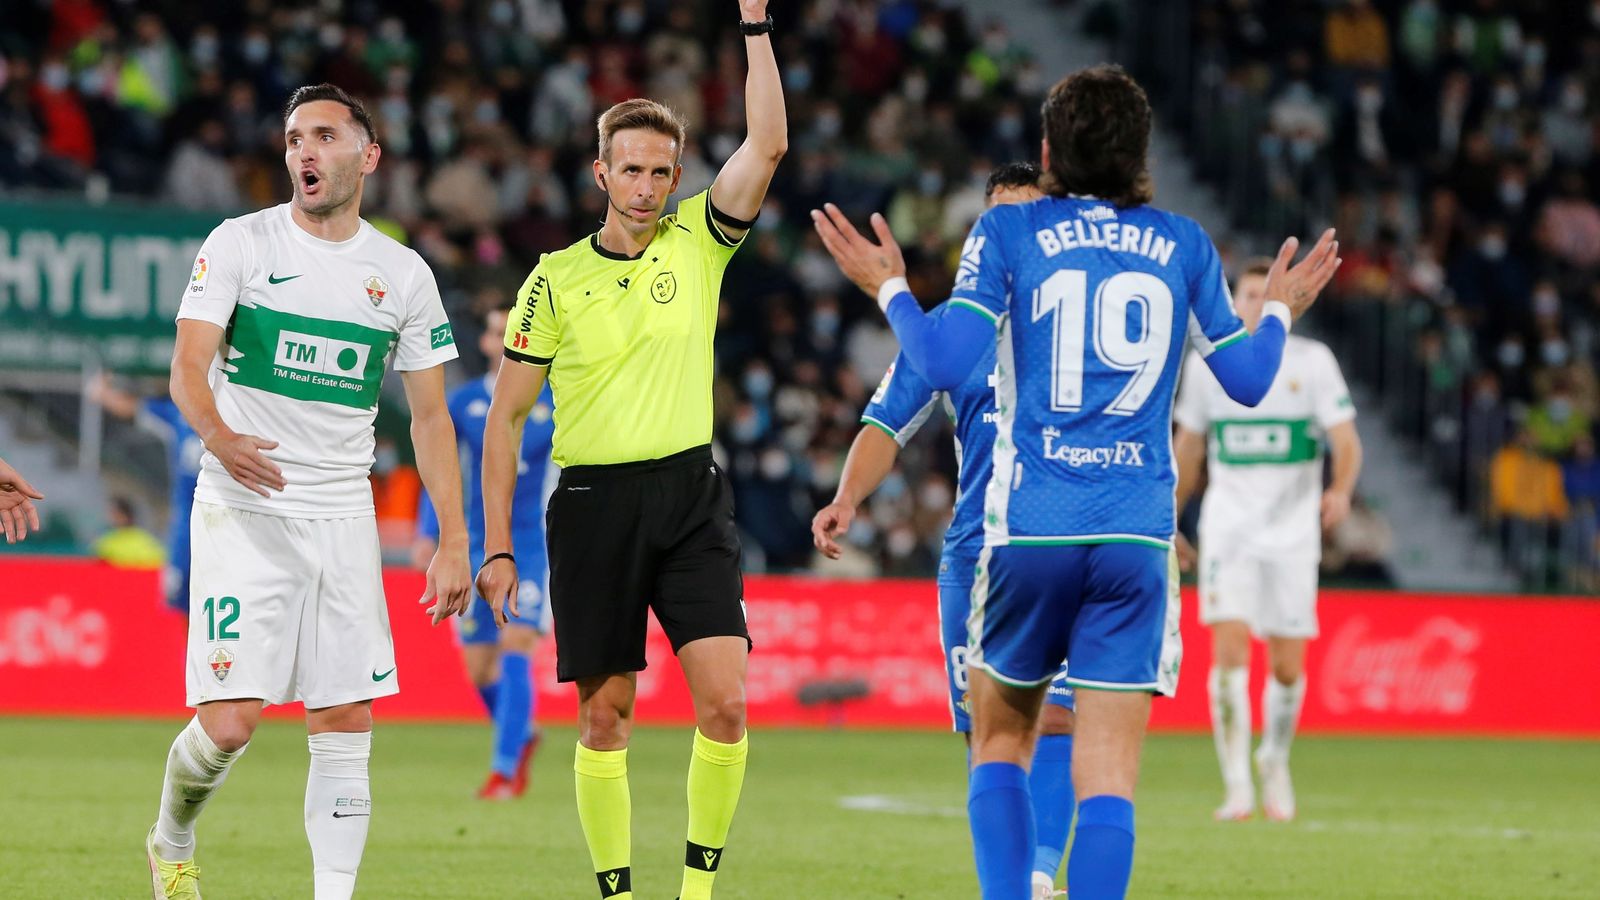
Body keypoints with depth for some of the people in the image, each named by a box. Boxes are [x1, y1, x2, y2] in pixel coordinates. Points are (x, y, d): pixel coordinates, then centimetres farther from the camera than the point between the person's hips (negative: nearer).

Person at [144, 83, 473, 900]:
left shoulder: (403, 274, 9)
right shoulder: (241, 243, -1)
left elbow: (429, 414, 13)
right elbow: (188, 369, -9)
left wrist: (452, 541, 5)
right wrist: (217, 434, -31)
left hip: (343, 517, 3)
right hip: (242, 513, -3)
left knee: (345, 726, -3)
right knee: (229, 722, -10)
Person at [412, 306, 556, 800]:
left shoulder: (556, 403, -1)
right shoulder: (463, 402, 4)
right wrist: (427, 534, -2)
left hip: (534, 543, -3)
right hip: (477, 546, 3)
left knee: (515, 651, -18)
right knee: (480, 670, 6)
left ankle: (505, 769, -17)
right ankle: (522, 735, 35)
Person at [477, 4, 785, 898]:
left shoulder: (697, 242, 4)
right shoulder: (557, 280, 2)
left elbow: (768, 146, -8)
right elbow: (507, 416, 5)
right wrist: (497, 546, 1)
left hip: (691, 496, 0)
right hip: (594, 498, 0)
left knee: (726, 699, -11)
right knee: (605, 716, 2)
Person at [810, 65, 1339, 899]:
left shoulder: (1007, 232, 3)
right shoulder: (1185, 244, 9)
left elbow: (944, 363, -7)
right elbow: (1247, 379, 14)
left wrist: (889, 288, 10)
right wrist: (1278, 311, 34)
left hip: (1028, 529, -1)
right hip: (1136, 539, 1)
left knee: (1000, 743, 16)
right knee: (1106, 774, -3)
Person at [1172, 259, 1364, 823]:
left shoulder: (1312, 362, -1)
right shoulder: (1206, 364, 5)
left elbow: (1346, 440, -5)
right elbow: (1188, 447, 16)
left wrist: (1341, 491, -25)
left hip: (1293, 528, 0)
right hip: (1228, 526, 0)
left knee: (1287, 665, 2)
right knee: (1229, 650, -17)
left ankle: (1275, 763, 29)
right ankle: (1237, 785, -16)